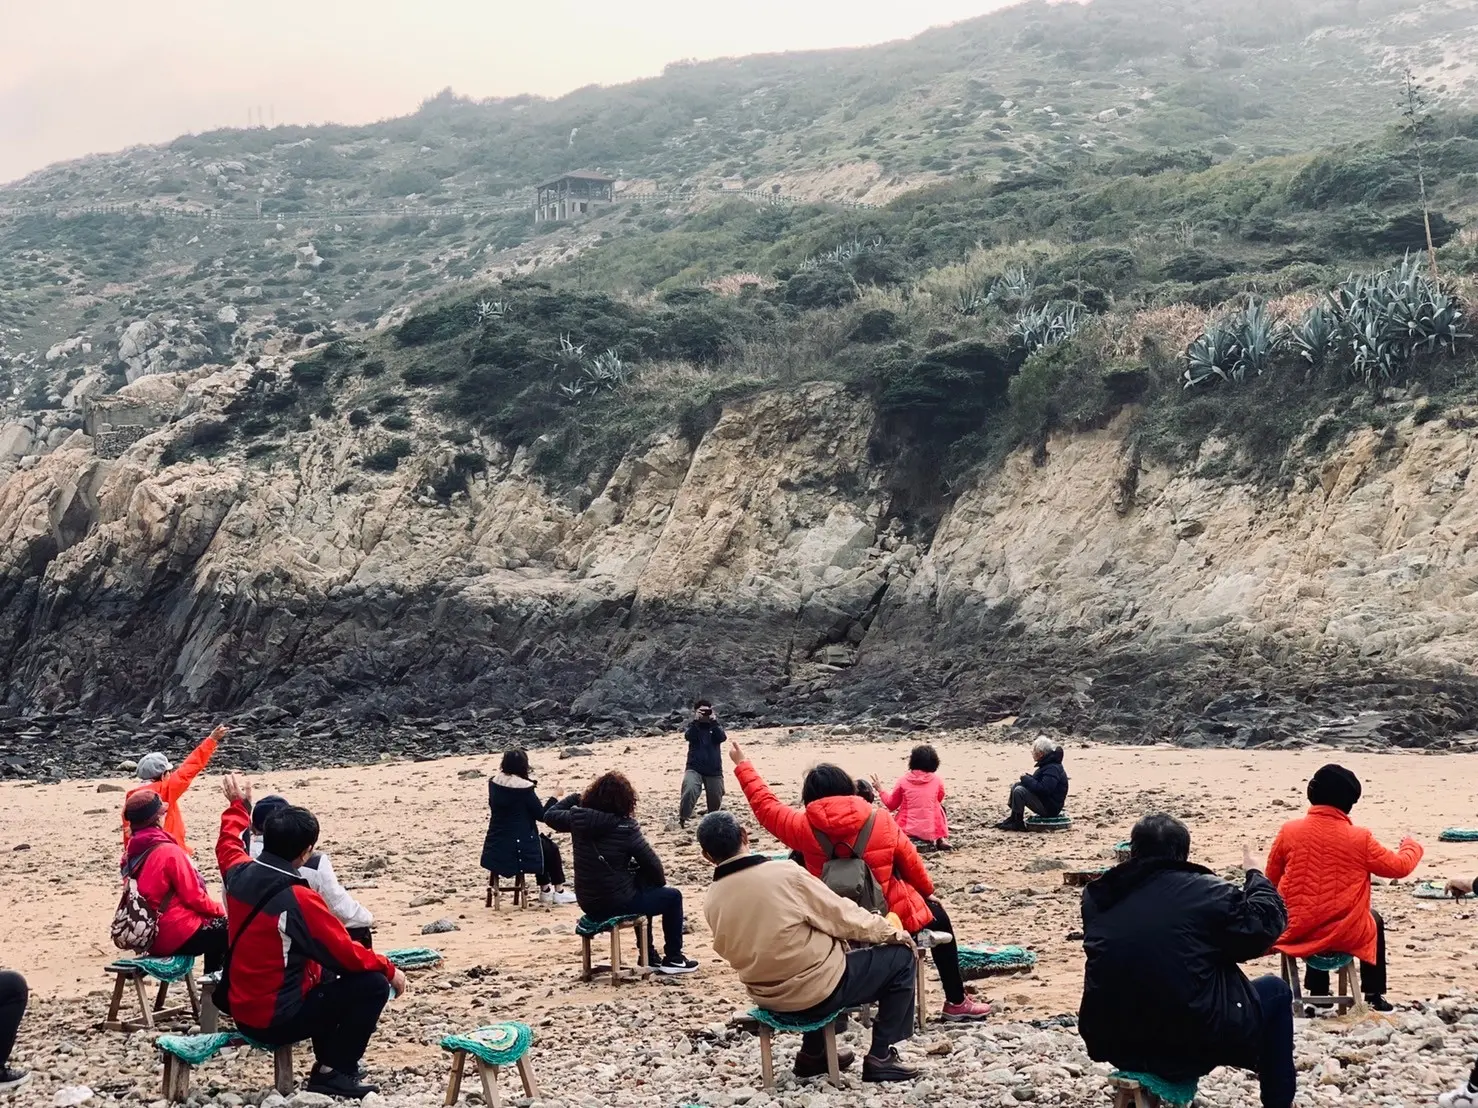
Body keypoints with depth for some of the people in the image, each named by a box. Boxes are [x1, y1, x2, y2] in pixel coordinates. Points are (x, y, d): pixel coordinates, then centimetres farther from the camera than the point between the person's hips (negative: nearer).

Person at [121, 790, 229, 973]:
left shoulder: (131, 854, 3)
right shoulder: (169, 851, -19)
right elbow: (193, 896, -16)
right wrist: (219, 910, 3)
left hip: (148, 934, 8)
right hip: (177, 936, -8)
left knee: (214, 925, 25)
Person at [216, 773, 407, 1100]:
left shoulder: (240, 873, -3)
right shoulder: (299, 899, -25)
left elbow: (228, 845, 24)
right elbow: (347, 954, -17)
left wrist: (238, 805, 40)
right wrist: (389, 969, -1)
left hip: (241, 1010, 9)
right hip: (276, 1020, -9)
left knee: (322, 973, 29)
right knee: (373, 985, -9)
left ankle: (326, 1064, 26)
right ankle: (333, 1073, 0)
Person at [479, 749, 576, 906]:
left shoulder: (494, 782, 1)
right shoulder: (524, 787, -17)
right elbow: (541, 815, -10)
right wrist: (554, 797, 5)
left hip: (495, 847, 7)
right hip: (519, 846, -7)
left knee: (541, 841, 30)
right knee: (550, 849, 21)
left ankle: (545, 891, 34)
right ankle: (558, 892, 28)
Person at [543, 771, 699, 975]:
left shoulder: (578, 819, -6)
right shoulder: (625, 827, -21)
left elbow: (550, 815, 14)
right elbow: (650, 862, -13)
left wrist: (575, 797, 24)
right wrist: (661, 881, 7)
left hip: (588, 904, 7)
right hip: (618, 904, -7)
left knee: (643, 888, 35)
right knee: (672, 897, 16)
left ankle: (649, 957, 40)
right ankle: (673, 959, 21)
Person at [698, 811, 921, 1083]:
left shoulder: (711, 901, -6)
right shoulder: (785, 875, -21)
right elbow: (842, 916, -11)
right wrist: (890, 933, 6)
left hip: (767, 996, 6)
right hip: (817, 992, -6)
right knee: (900, 957, 9)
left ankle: (812, 1052, 31)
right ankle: (880, 1057, 9)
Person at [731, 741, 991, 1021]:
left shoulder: (804, 827, -10)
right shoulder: (880, 820, -8)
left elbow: (766, 806, 7)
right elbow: (911, 863, 3)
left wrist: (742, 765, 20)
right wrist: (927, 891, 24)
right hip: (893, 916, -2)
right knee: (936, 915, 29)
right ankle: (956, 1002, 30)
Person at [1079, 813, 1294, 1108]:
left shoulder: (1098, 898, 5)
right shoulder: (1207, 892, -8)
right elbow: (1268, 924, 2)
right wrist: (1254, 875, 21)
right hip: (1193, 1045, -5)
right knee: (1275, 992, 21)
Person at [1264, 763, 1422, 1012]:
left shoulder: (1289, 831, -7)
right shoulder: (1359, 838, -11)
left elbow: (1272, 878, 5)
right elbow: (1399, 866, 3)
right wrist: (1412, 845, 25)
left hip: (1297, 933, 2)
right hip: (1344, 935, -2)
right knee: (1374, 920, 32)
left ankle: (1318, 990, 42)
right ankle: (1374, 994, 35)